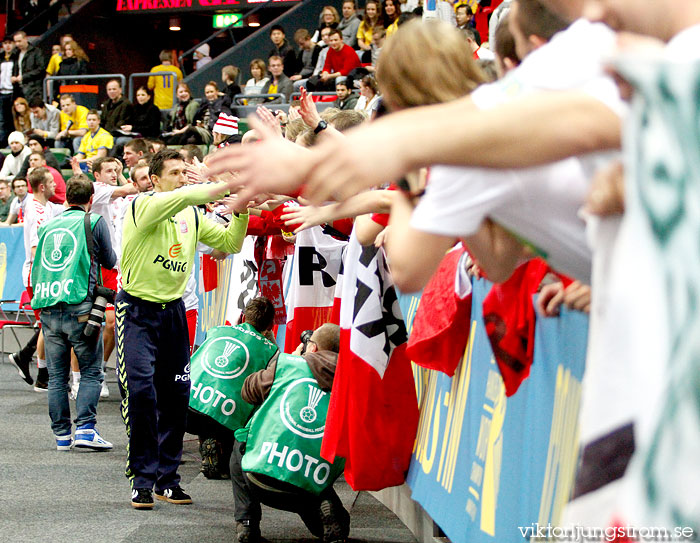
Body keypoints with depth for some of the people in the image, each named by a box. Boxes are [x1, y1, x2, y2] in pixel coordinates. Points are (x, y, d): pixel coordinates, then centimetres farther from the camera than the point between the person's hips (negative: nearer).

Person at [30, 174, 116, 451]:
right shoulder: (94, 222, 2)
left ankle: (61, 434, 8)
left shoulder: (47, 225, 16)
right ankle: (85, 428, -10)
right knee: (91, 371, 1)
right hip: (79, 305, -4)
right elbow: (110, 262, 13)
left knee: (57, 375, 7)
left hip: (47, 308, 4)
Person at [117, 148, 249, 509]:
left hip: (173, 310, 6)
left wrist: (240, 210, -8)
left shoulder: (191, 216, 8)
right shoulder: (144, 206, -13)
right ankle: (142, 479, -6)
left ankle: (167, 479, 14)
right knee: (141, 390, -14)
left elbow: (229, 243, 8)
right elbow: (182, 197, -30)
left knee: (176, 395, 5)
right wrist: (229, 185, -31)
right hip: (138, 310, -6)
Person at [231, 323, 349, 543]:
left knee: (240, 444, 32)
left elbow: (247, 391, 22)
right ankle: (326, 508, 3)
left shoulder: (288, 364, 5)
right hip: (311, 488, 2)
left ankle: (246, 520, 17)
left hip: (261, 479, -1)